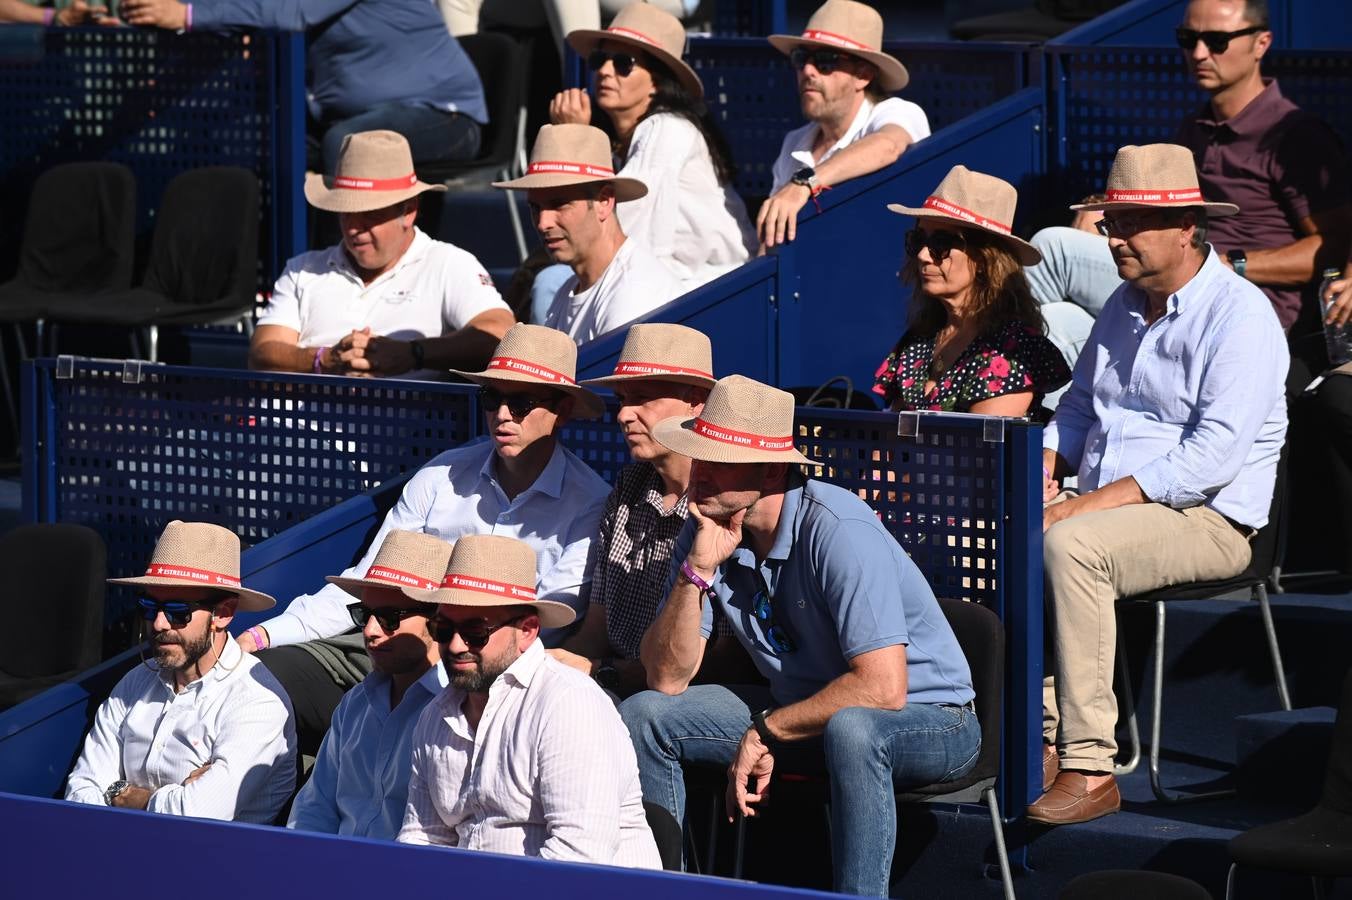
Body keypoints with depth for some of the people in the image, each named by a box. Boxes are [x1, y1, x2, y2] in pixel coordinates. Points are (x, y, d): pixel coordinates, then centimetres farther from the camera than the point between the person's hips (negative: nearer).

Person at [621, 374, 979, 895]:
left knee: (850, 728, -41)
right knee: (644, 716, -4)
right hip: (804, 707, 7)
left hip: (928, 719, -7)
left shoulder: (838, 530, -26)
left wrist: (765, 731, -20)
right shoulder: (706, 531, -5)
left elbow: (882, 688, -32)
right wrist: (697, 570, -20)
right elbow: (666, 680, -6)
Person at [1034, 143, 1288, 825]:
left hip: (1209, 520, -8)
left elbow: (1214, 456, -21)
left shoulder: (1240, 316, -12)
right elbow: (1080, 405, 26)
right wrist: (1045, 467, 2)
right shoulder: (1126, 304, 16)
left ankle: (1089, 765, -33)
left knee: (1072, 545, -34)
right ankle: (1043, 741, -16)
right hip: (1112, 506, 8)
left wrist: (1091, 503, -25)